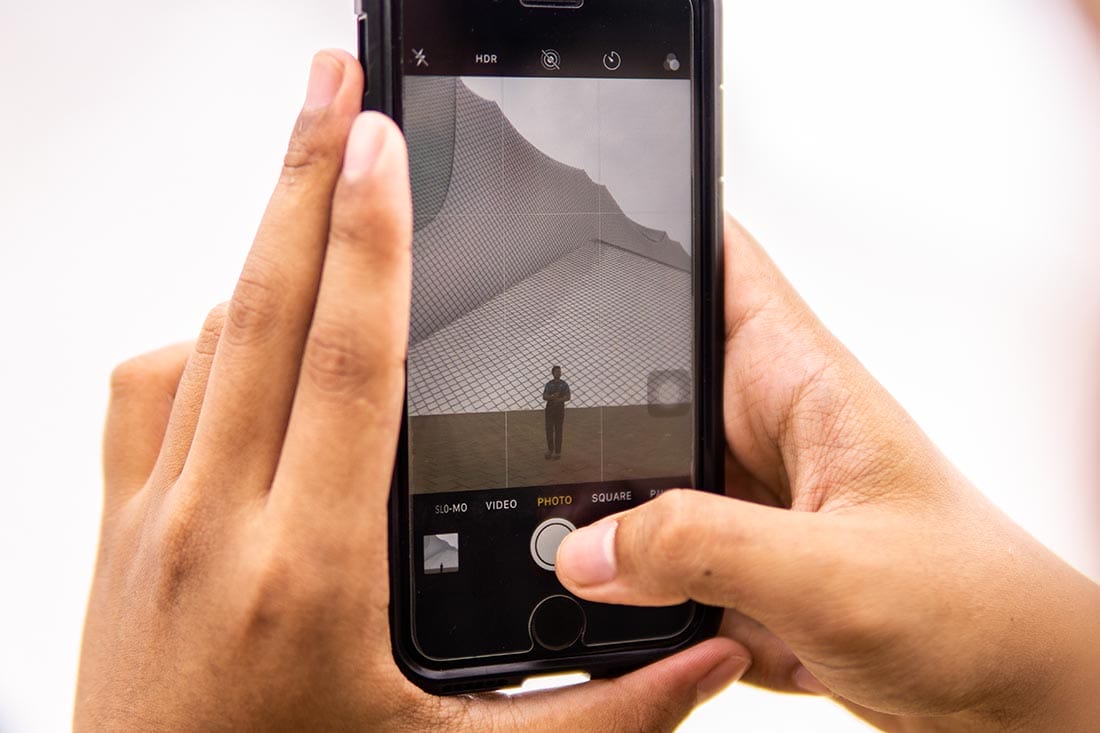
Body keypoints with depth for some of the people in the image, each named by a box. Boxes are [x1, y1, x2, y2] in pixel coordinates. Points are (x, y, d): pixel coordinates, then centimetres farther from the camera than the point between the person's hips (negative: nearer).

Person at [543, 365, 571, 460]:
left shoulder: (564, 384, 3)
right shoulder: (548, 384, 5)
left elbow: (568, 397, -2)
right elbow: (544, 397, -1)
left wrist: (560, 399, -20)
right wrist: (552, 396, -21)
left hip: (560, 408, -1)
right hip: (550, 408, 1)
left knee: (558, 431, 0)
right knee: (549, 430, -2)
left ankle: (558, 452, 5)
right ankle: (550, 450, 14)